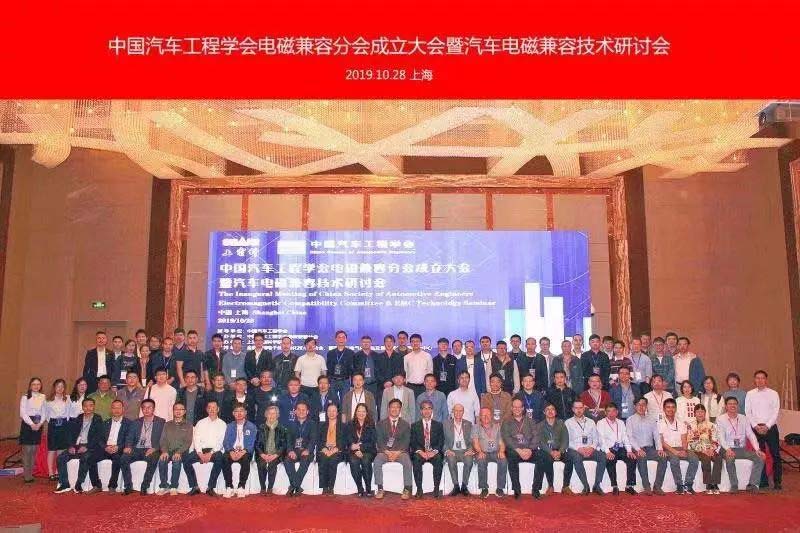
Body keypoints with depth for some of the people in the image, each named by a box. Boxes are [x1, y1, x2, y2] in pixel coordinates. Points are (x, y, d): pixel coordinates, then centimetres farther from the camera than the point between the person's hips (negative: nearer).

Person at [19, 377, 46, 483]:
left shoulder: (43, 397, 8)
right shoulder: (25, 397, -1)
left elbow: (44, 412, 7)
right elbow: (23, 412, -8)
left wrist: (40, 423, -8)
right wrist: (31, 424, -15)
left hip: (38, 425, 4)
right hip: (27, 423, -4)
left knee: (34, 449, 6)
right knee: (27, 449, -5)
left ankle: (30, 473, 12)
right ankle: (27, 475, -2)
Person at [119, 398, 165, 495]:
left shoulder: (161, 422, 7)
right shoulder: (136, 423, 19)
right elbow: (130, 437, 14)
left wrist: (154, 448, -19)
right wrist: (128, 446, -8)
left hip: (151, 450, -3)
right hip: (137, 449, 4)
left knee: (153, 460, -36)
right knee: (123, 459, -25)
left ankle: (144, 487, -24)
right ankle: (128, 487, -14)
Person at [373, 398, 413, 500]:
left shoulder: (405, 424, 12)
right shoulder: (381, 424, 12)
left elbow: (406, 441, 1)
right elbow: (379, 441, 2)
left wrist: (397, 452, -16)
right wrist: (387, 452, -15)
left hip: (400, 452, 0)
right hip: (385, 451, 1)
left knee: (407, 462, -32)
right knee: (377, 461, -30)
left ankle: (407, 490, -25)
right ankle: (380, 489, -24)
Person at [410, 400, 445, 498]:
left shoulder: (438, 425, 14)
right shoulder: (415, 425, 13)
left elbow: (441, 442, 3)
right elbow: (413, 443, 3)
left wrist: (434, 451, -15)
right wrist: (420, 452, -16)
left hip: (434, 453, 0)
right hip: (420, 452, 0)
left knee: (439, 459, -32)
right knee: (416, 459, -33)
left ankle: (436, 489, -29)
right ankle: (419, 489, -31)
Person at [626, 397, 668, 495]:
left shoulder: (652, 420, 19)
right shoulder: (630, 420, 7)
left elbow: (657, 435, 11)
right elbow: (630, 437, -3)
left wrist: (660, 448, -8)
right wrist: (638, 449, -19)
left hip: (650, 448, 3)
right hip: (637, 449, -3)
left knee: (663, 457, -25)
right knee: (641, 458, -35)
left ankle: (657, 487, -22)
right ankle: (646, 487, -29)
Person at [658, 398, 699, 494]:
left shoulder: (681, 424, 17)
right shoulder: (660, 424, 4)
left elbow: (684, 440, 9)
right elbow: (662, 442, -5)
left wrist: (684, 450, -13)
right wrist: (675, 451, -17)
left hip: (680, 448, 4)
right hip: (667, 449, -4)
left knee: (694, 458, -25)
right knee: (674, 459, -35)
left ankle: (688, 484, -18)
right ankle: (679, 485, -22)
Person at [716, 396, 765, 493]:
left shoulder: (744, 418, 12)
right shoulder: (721, 419, 0)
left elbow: (750, 434, 3)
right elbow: (721, 437, -11)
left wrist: (757, 449, -12)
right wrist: (728, 449, -29)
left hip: (742, 449, 4)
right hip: (727, 449, -4)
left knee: (760, 458, -18)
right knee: (730, 458, -35)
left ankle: (752, 484, -14)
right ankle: (734, 485, -20)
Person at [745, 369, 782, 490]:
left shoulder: (773, 393, 3)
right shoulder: (750, 394, 6)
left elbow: (776, 412, -3)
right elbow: (747, 412, 3)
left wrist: (767, 426, -12)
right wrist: (756, 426, -8)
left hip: (770, 427, -1)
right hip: (756, 428, 1)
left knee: (775, 455, -2)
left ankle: (777, 482, 7)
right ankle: (763, 482, 11)